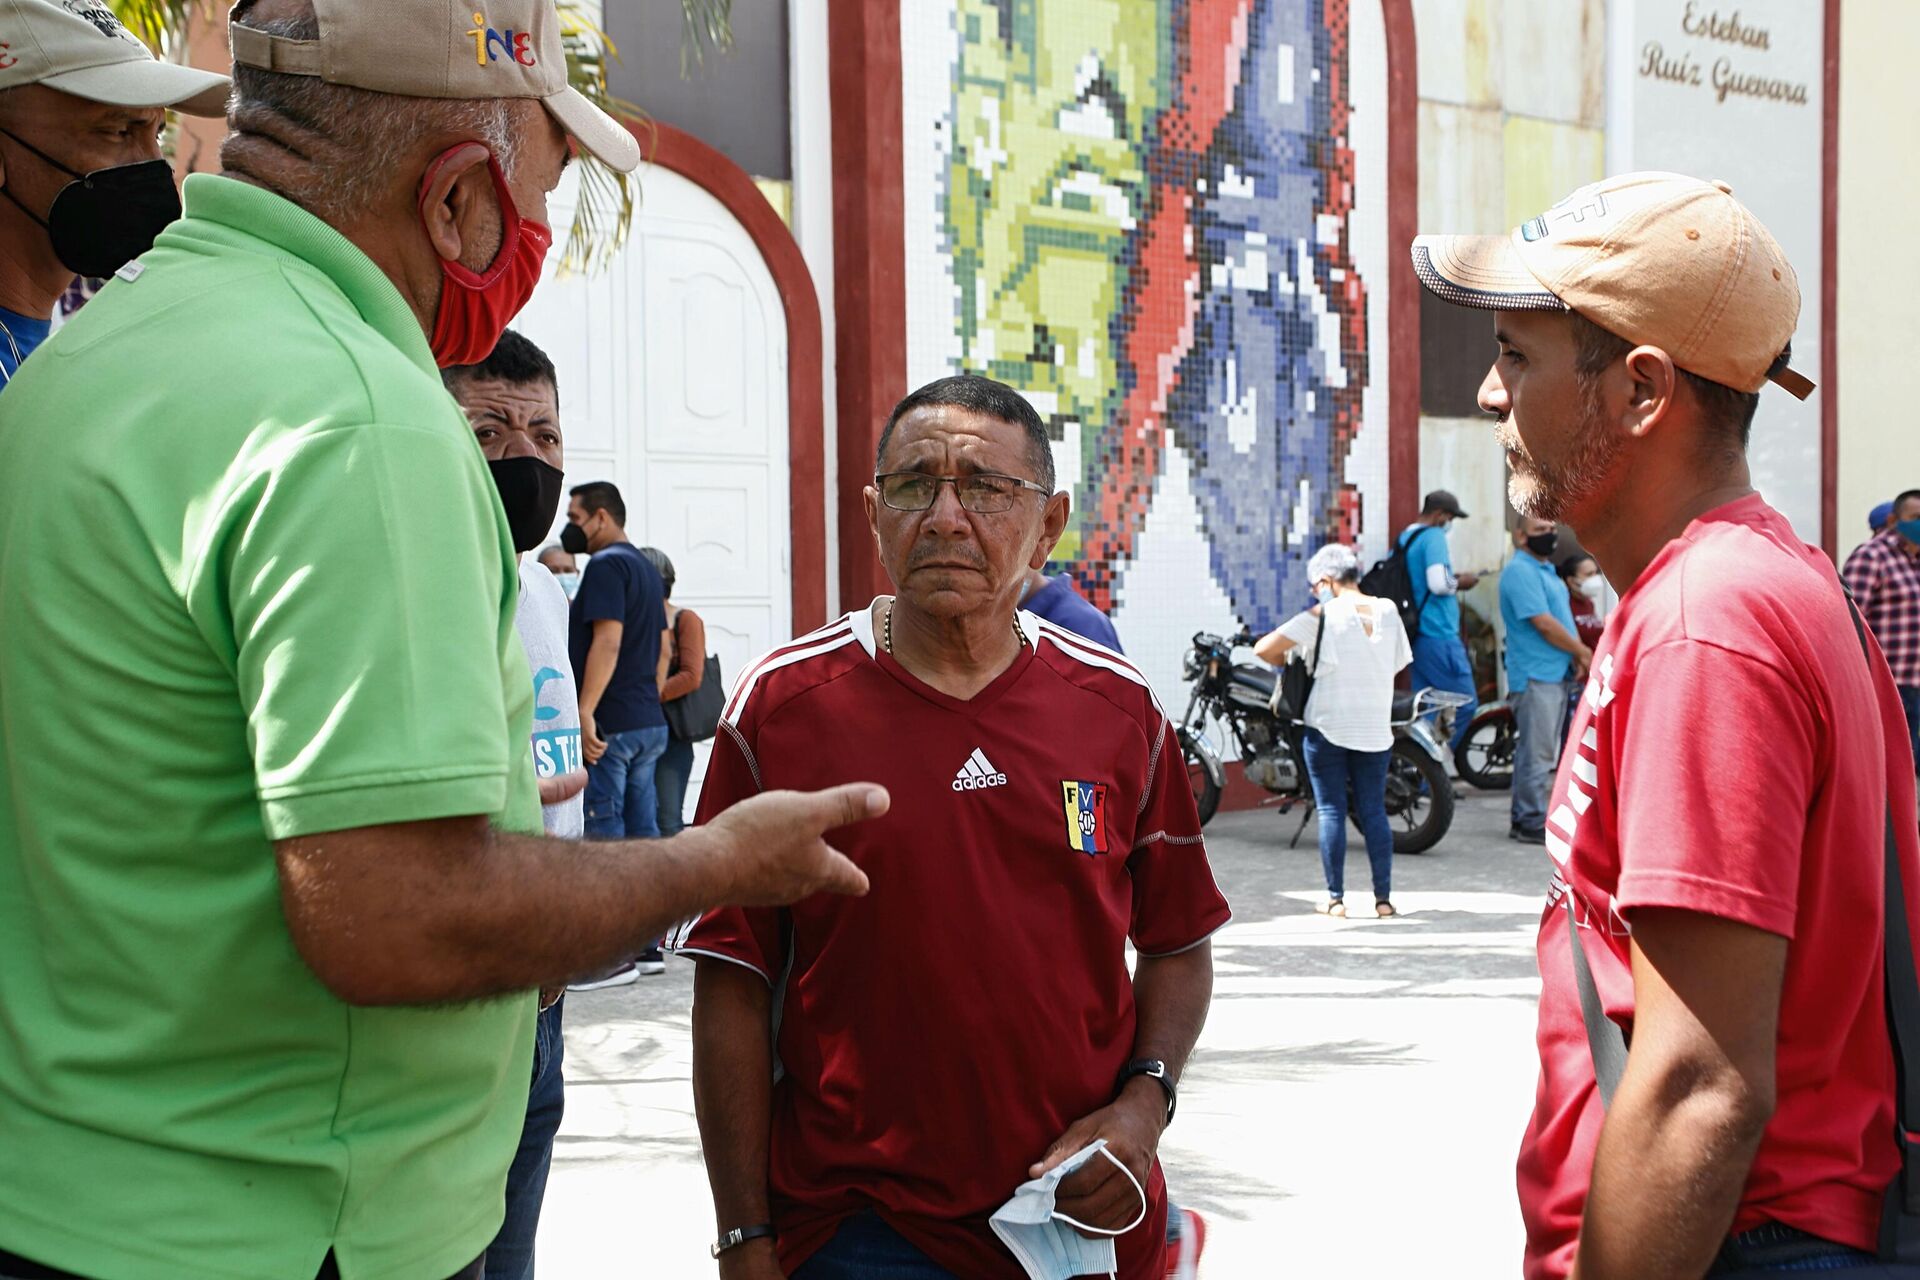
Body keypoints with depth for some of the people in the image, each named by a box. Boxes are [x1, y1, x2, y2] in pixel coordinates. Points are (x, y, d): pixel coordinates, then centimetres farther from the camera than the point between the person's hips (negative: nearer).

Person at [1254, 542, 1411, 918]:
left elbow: (1264, 649, -13)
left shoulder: (1321, 617, -10)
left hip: (1328, 728, -4)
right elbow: (1400, 662, 12)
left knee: (1331, 812, 3)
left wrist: (1291, 663, 7)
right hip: (1375, 729, 4)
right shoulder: (1388, 611, 2)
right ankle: (1383, 897, 8)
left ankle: (1335, 898, 5)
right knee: (1373, 811, 9)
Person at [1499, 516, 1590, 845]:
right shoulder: (1521, 572, -14)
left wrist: (1577, 653, 1)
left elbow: (1564, 617, 20)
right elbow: (1544, 624, -20)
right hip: (1535, 675, -10)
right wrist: (1582, 652, -10)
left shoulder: (1546, 570, 19)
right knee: (1537, 752, -8)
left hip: (1555, 674, 10)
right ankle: (1532, 823, -4)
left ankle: (1525, 818, 19)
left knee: (1538, 751, 13)